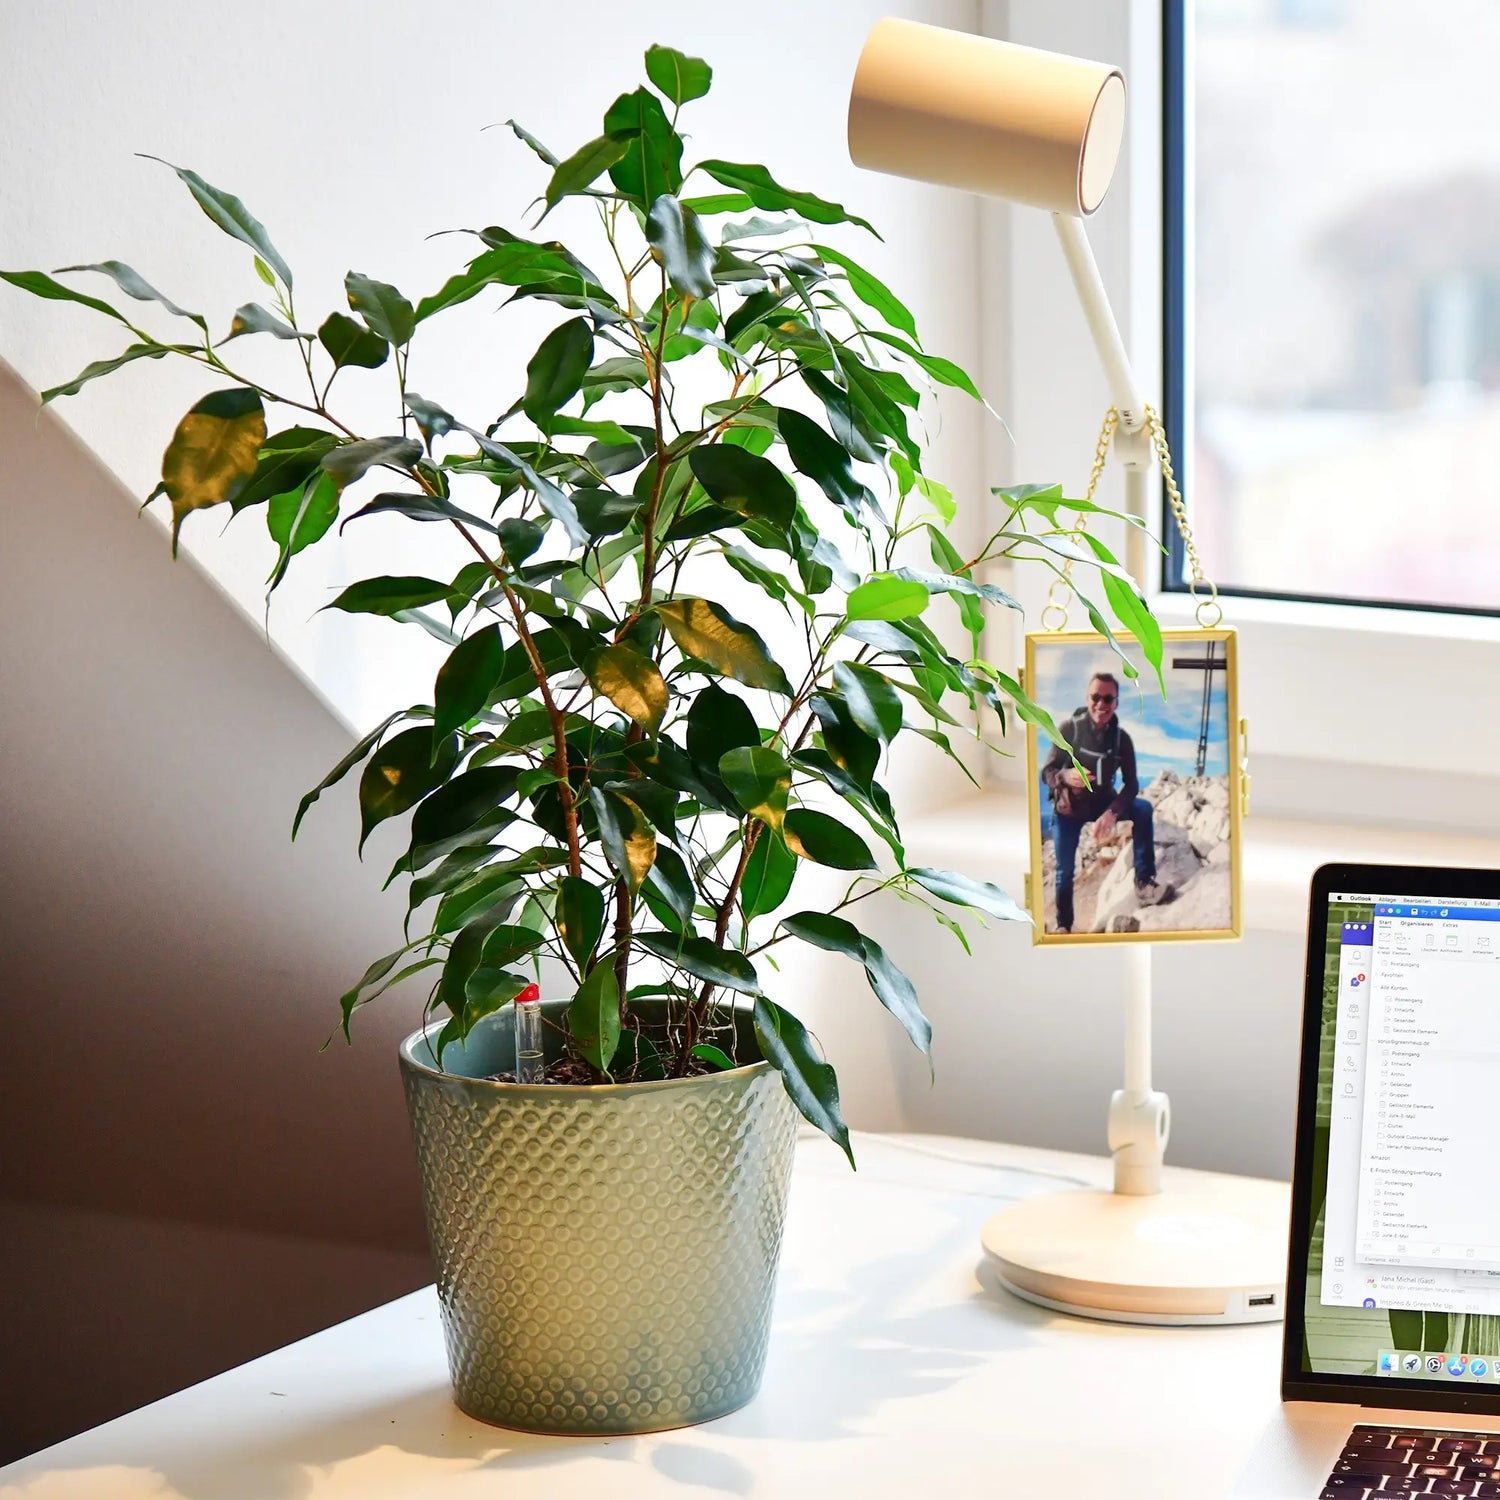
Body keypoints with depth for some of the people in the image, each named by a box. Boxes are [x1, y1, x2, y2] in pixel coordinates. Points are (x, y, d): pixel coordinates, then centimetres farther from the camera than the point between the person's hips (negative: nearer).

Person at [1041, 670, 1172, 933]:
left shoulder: (1121, 738, -12)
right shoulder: (1068, 729, -19)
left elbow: (1131, 784, -14)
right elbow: (1047, 772, -17)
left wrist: (1112, 813, -33)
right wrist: (1066, 777, -42)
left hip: (1102, 802, 2)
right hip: (1068, 806, -1)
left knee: (1143, 808, -24)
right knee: (1065, 870, -4)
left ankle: (1144, 881, -28)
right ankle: (1064, 926, 19)